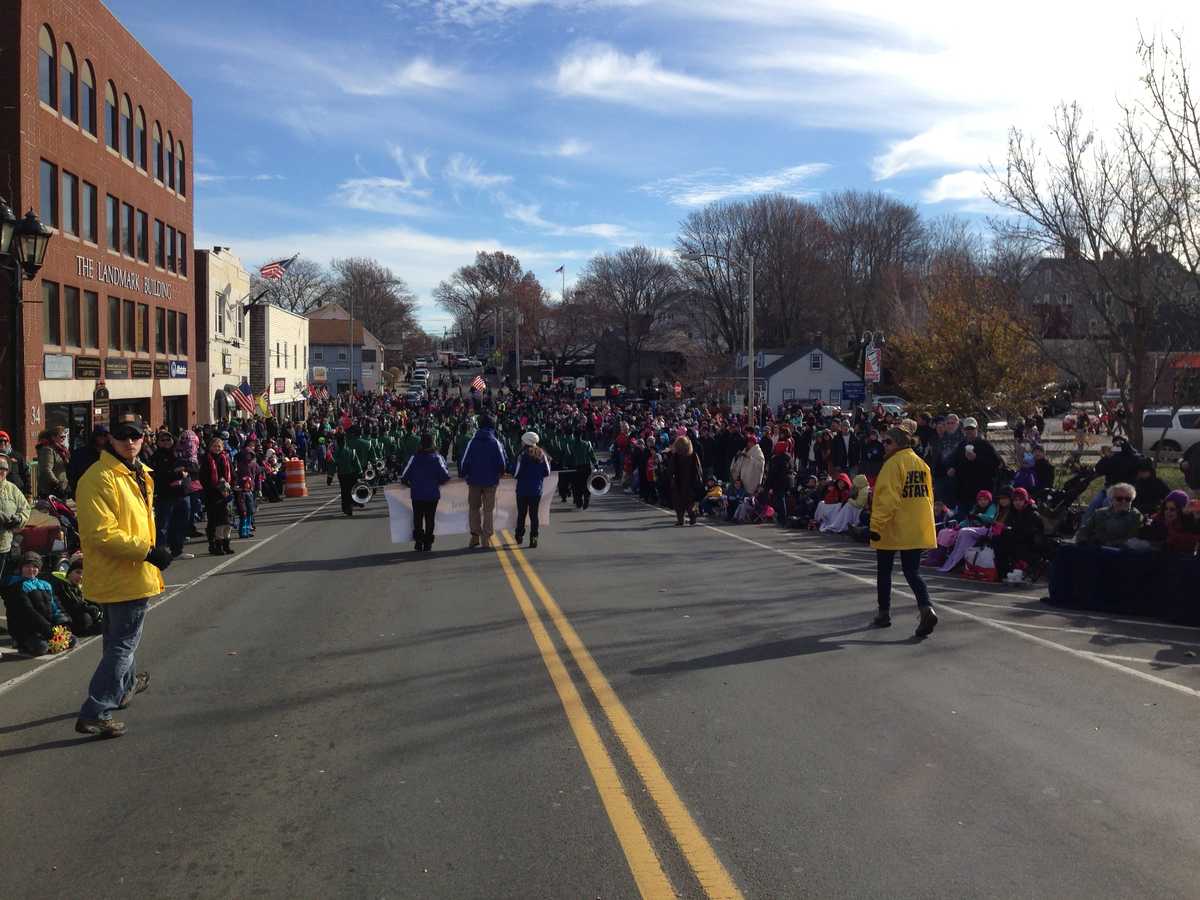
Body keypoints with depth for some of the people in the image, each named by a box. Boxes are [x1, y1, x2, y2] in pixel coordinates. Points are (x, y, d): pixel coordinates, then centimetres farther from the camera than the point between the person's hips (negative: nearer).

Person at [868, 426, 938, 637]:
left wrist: (876, 525, -20)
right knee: (912, 572, 6)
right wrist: (923, 522, 23)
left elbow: (887, 498, -21)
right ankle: (926, 609, -16)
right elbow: (928, 496, 14)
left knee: (884, 571, 12)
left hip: (891, 530, -6)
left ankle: (884, 613, 21)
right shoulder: (922, 464, 9)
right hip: (917, 531, 6)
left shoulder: (893, 464, -14)